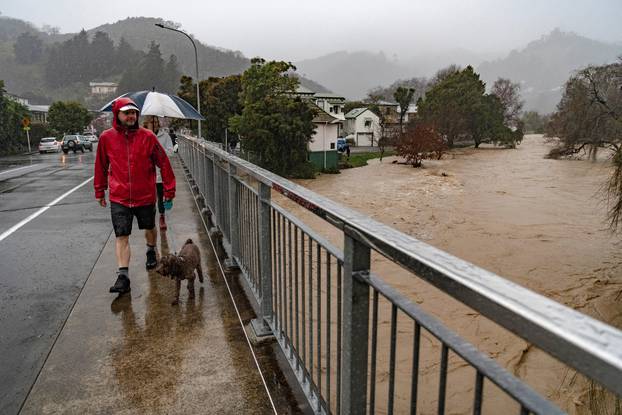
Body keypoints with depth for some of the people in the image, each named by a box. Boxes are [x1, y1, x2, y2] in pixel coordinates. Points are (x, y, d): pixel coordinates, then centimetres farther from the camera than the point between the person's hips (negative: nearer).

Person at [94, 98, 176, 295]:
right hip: (119, 198, 0)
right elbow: (101, 166, 9)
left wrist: (169, 190, -1)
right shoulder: (106, 137, -2)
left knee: (149, 228, 20)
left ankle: (151, 252, 49)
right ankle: (123, 276, 0)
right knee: (121, 236, -5)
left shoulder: (147, 136, -8)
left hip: (145, 195, 0)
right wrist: (99, 191, 14)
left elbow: (163, 163, -3)